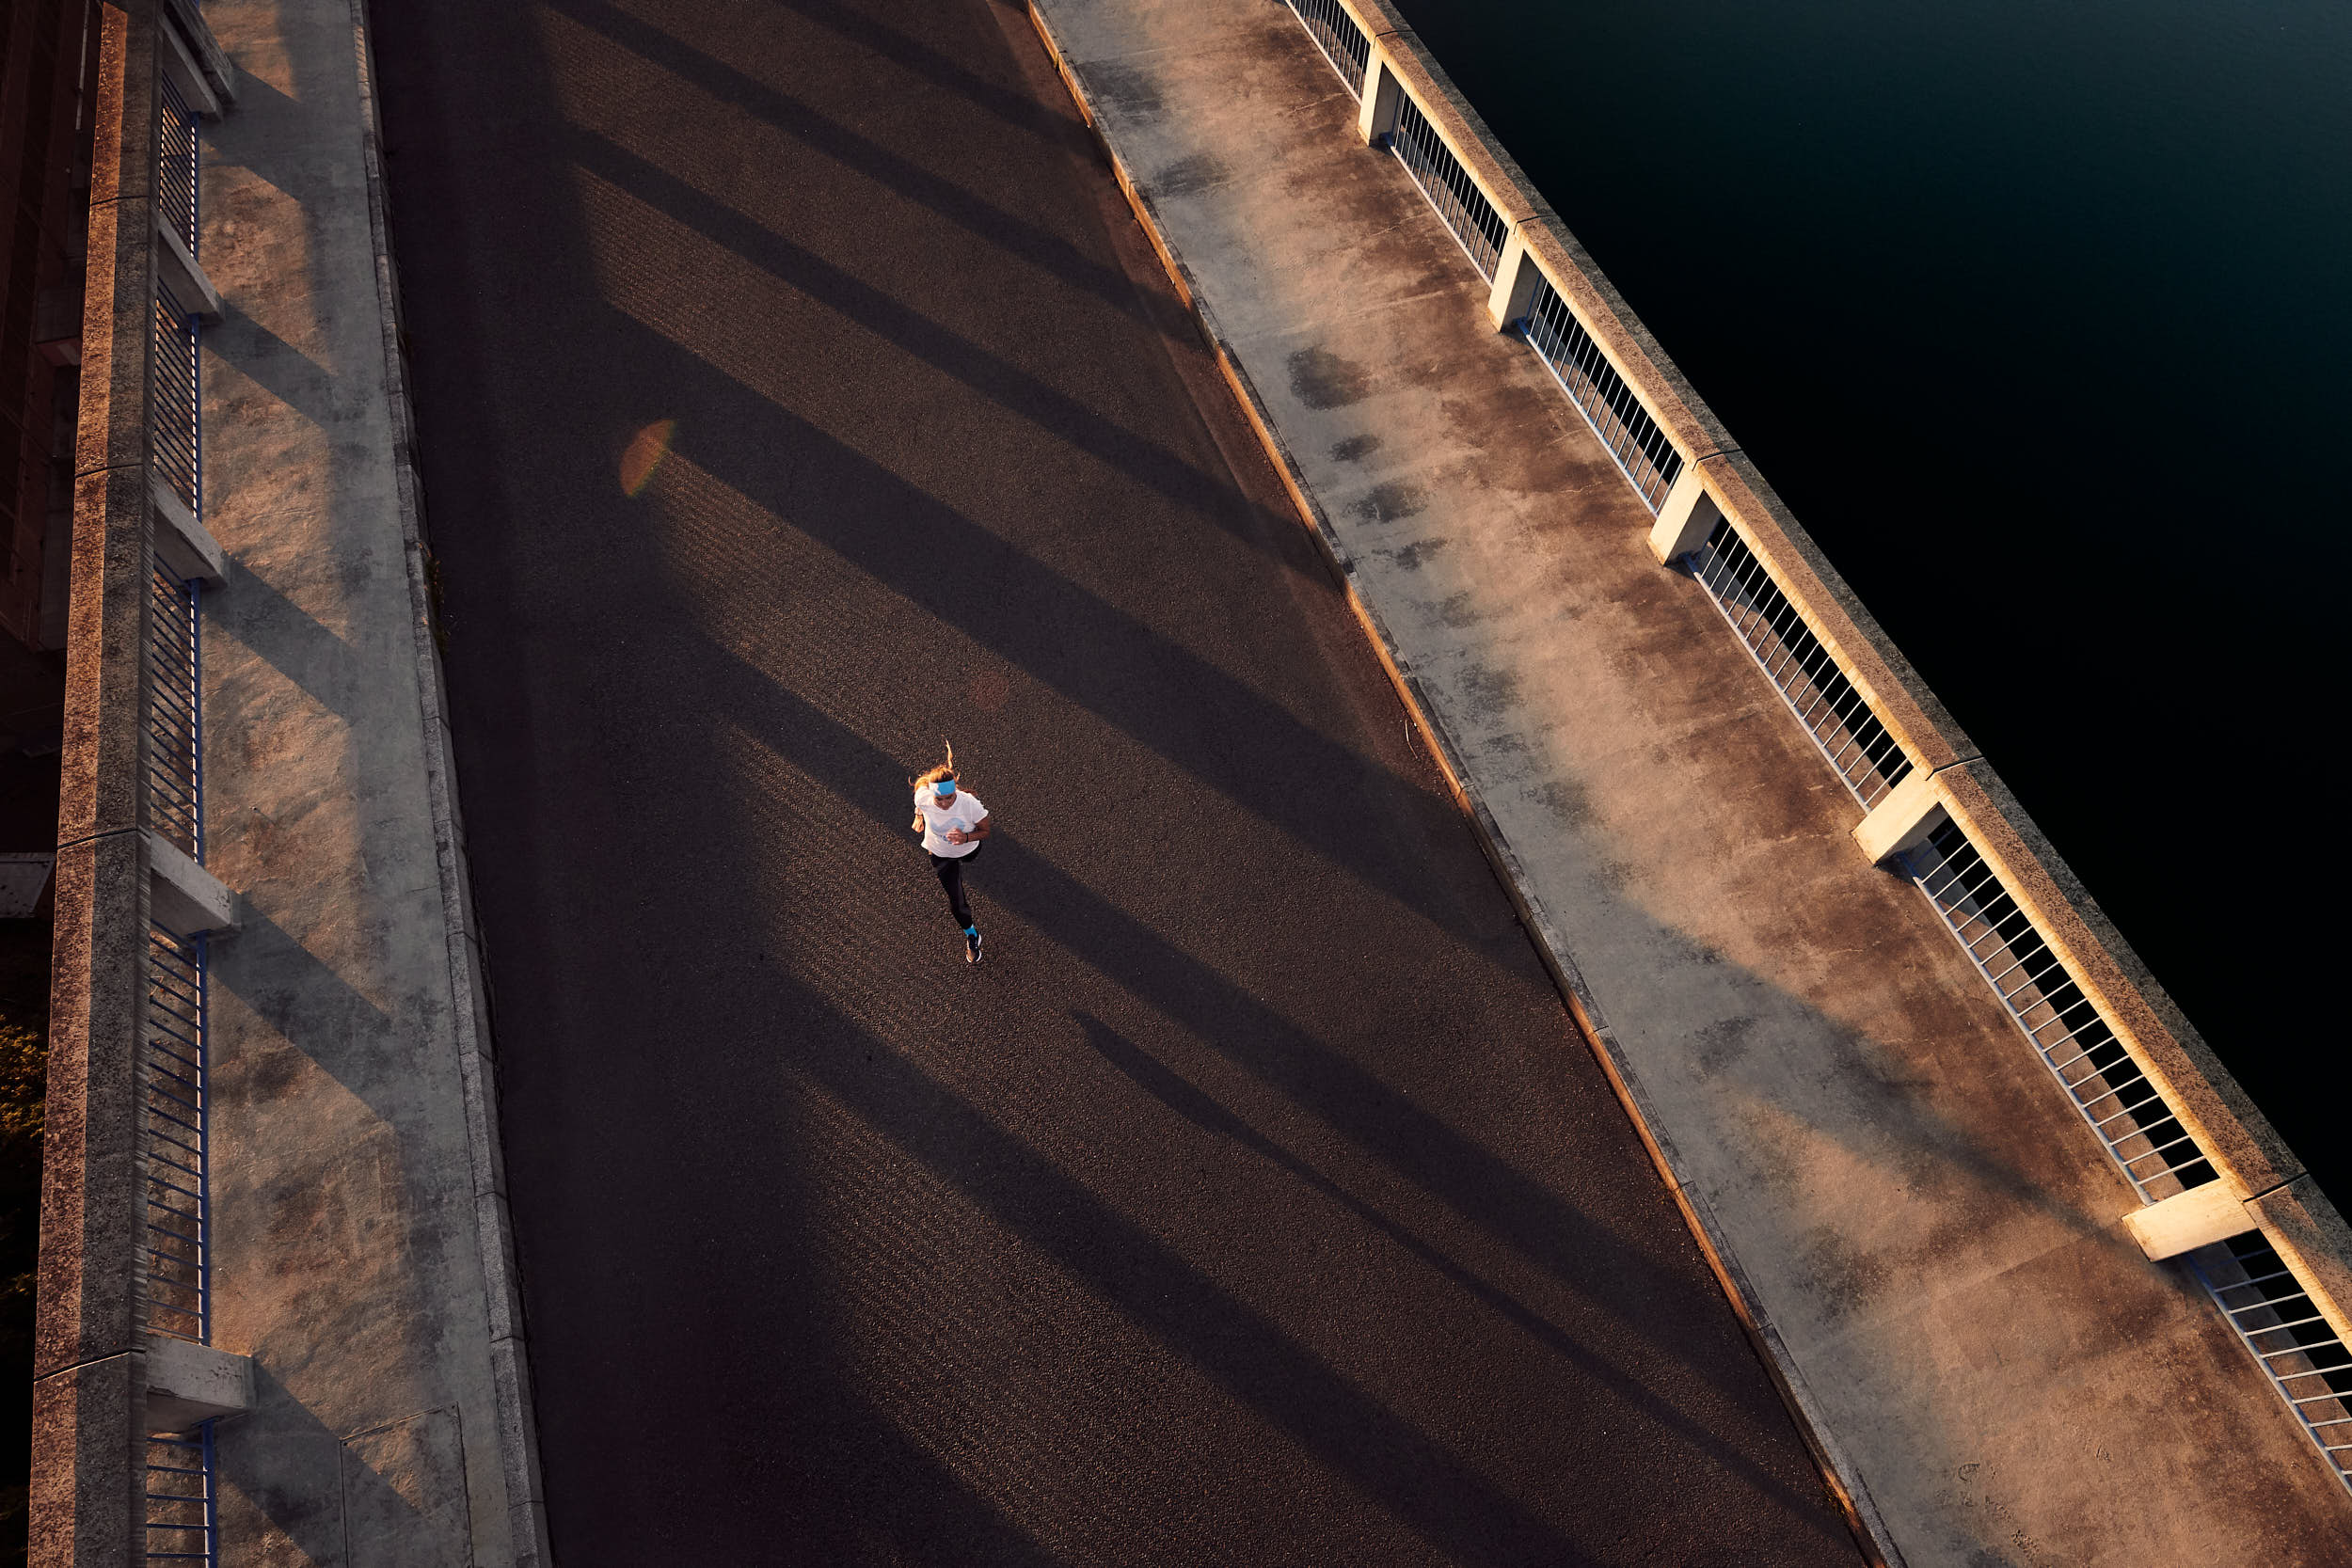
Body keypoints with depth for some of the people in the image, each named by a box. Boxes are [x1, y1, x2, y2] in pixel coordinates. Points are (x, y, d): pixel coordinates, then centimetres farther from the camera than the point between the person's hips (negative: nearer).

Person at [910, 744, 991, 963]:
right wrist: (919, 816, 0)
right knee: (956, 902, 3)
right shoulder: (923, 796, -34)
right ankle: (970, 934, 32)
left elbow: (986, 831, -24)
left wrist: (966, 837, -41)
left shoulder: (970, 803, -39)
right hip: (941, 854, 0)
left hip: (968, 849, 0)